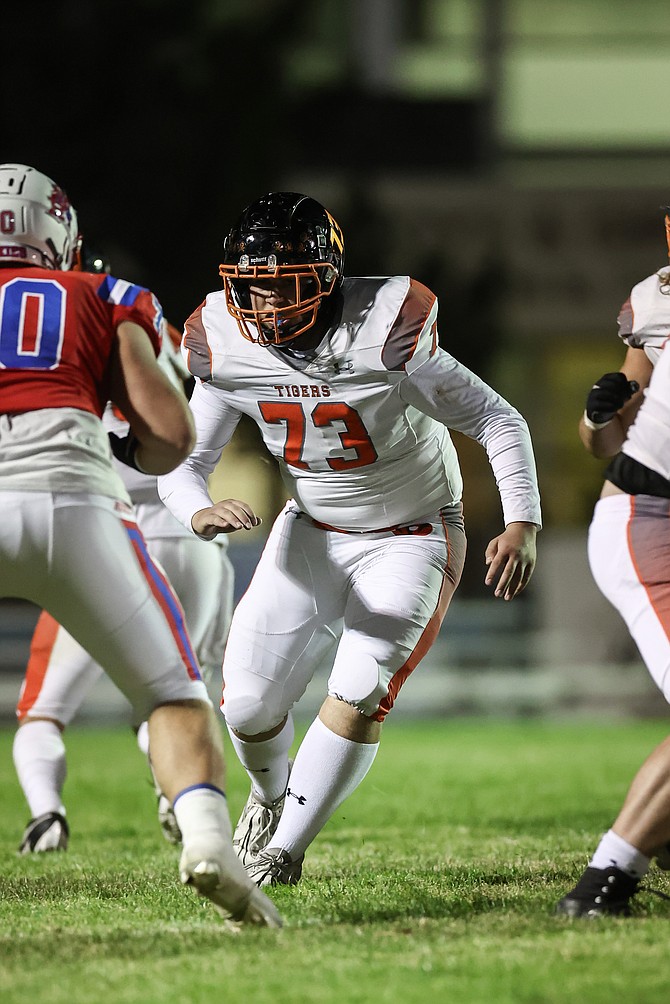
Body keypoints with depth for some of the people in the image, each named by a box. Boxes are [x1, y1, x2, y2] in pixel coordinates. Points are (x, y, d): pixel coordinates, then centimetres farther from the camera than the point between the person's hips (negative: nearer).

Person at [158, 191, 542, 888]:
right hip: (313, 534, 4)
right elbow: (183, 460, -4)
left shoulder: (385, 336, -28)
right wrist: (198, 512, -28)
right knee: (249, 704, -1)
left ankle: (282, 852, -2)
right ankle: (270, 795, 35)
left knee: (358, 697, -19)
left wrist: (522, 525, -30)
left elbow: (498, 422, -19)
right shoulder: (228, 351, -14)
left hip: (410, 537, -4)